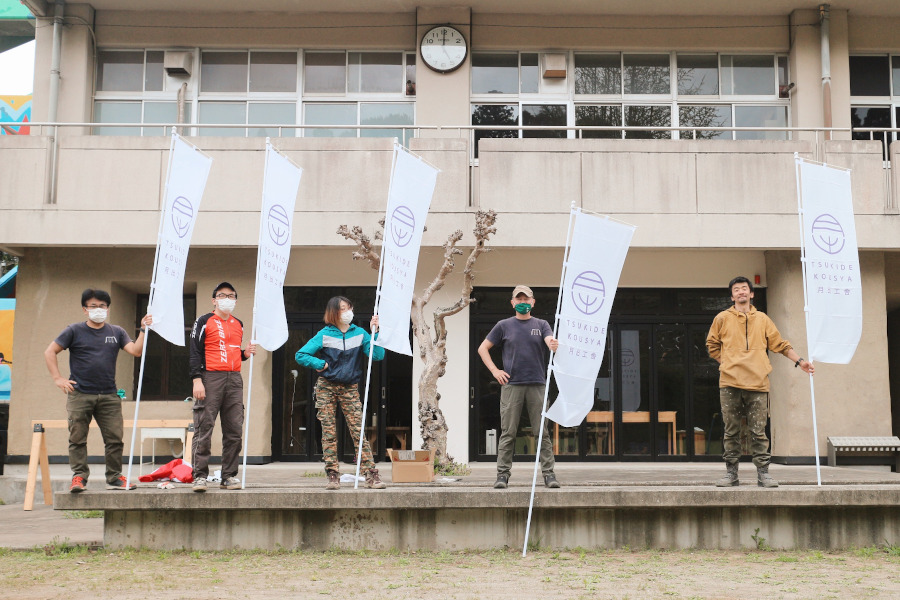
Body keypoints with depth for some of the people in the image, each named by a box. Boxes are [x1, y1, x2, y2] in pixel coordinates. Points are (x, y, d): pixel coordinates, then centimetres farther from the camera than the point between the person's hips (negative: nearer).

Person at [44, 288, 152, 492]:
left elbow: (135, 351, 1)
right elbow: (50, 352, 5)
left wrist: (143, 330, -11)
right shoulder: (75, 331, 5)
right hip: (79, 395, -2)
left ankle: (114, 478, 10)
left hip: (109, 396, 2)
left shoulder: (116, 332, 13)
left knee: (114, 438, 1)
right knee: (77, 438, -2)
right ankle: (78, 477, 6)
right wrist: (58, 379, -3)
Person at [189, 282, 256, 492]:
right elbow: (195, 352, -3)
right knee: (204, 429, -7)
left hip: (234, 380, 5)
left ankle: (229, 475, 10)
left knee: (234, 430, 3)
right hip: (210, 378, -5)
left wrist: (246, 354, 6)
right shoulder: (204, 322, 3)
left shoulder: (238, 325, 19)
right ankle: (200, 475, -3)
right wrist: (197, 379, -13)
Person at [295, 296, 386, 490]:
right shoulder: (324, 335, -3)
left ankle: (371, 475, -8)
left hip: (350, 388, 1)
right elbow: (300, 355, -1)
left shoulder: (359, 333, 3)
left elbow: (378, 355, -7)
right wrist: (321, 364, -8)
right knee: (329, 433, -1)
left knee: (359, 431, -7)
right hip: (326, 388, -1)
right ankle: (333, 476, 5)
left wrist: (375, 332, -13)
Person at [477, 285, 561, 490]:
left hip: (537, 385, 1)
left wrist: (555, 345, -33)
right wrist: (494, 371, 2)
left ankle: (548, 473, 5)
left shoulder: (541, 325, 11)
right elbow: (483, 348, 14)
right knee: (508, 433, -1)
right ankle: (502, 474, 4)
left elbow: (551, 342, -8)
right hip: (511, 385, 0)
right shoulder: (504, 325, 10)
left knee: (542, 432, 0)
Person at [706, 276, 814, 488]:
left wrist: (799, 361, 10)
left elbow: (780, 344, 17)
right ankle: (731, 472, 11)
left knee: (758, 431, 0)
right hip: (730, 383, -1)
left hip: (757, 383, 1)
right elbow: (712, 345, 18)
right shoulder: (722, 318, 10)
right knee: (731, 430, 3)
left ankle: (763, 472, 7)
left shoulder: (762, 319, 14)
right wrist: (727, 363, 9)